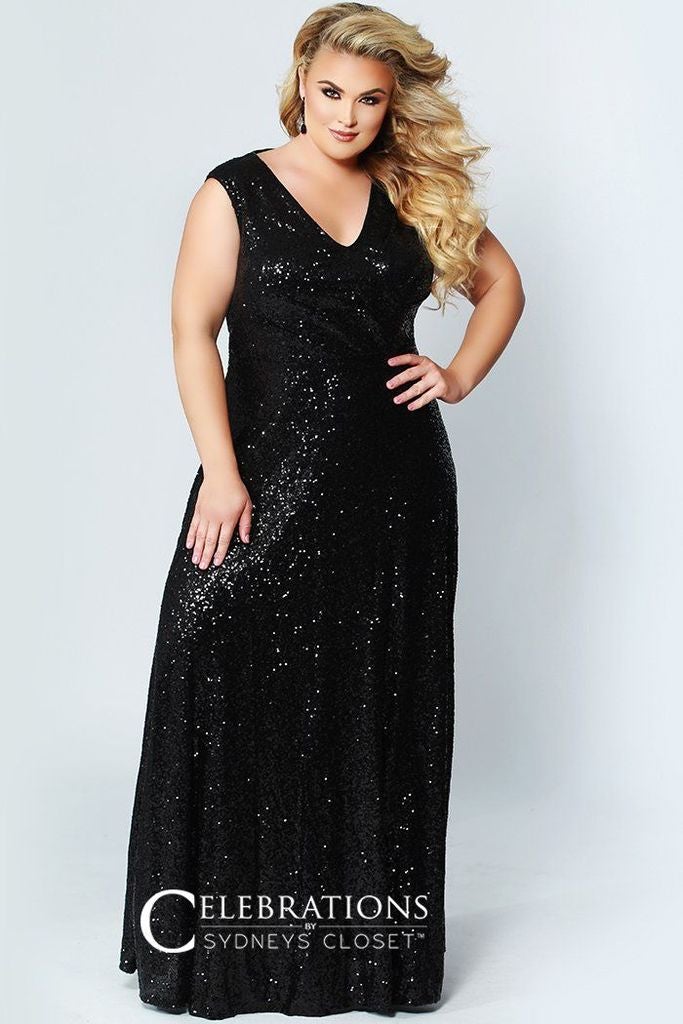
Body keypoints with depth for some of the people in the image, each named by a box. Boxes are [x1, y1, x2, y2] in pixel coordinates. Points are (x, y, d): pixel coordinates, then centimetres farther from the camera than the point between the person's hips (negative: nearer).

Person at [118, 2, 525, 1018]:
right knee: (239, 684, -8)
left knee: (380, 699, 7)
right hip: (272, 473, -3)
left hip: (397, 479, 3)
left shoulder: (416, 196, 10)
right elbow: (193, 331, -7)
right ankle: (220, 932, 6)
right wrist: (221, 475, -16)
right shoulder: (237, 193, 1)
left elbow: (501, 284, 23)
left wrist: (460, 375, 6)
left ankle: (370, 931, 20)